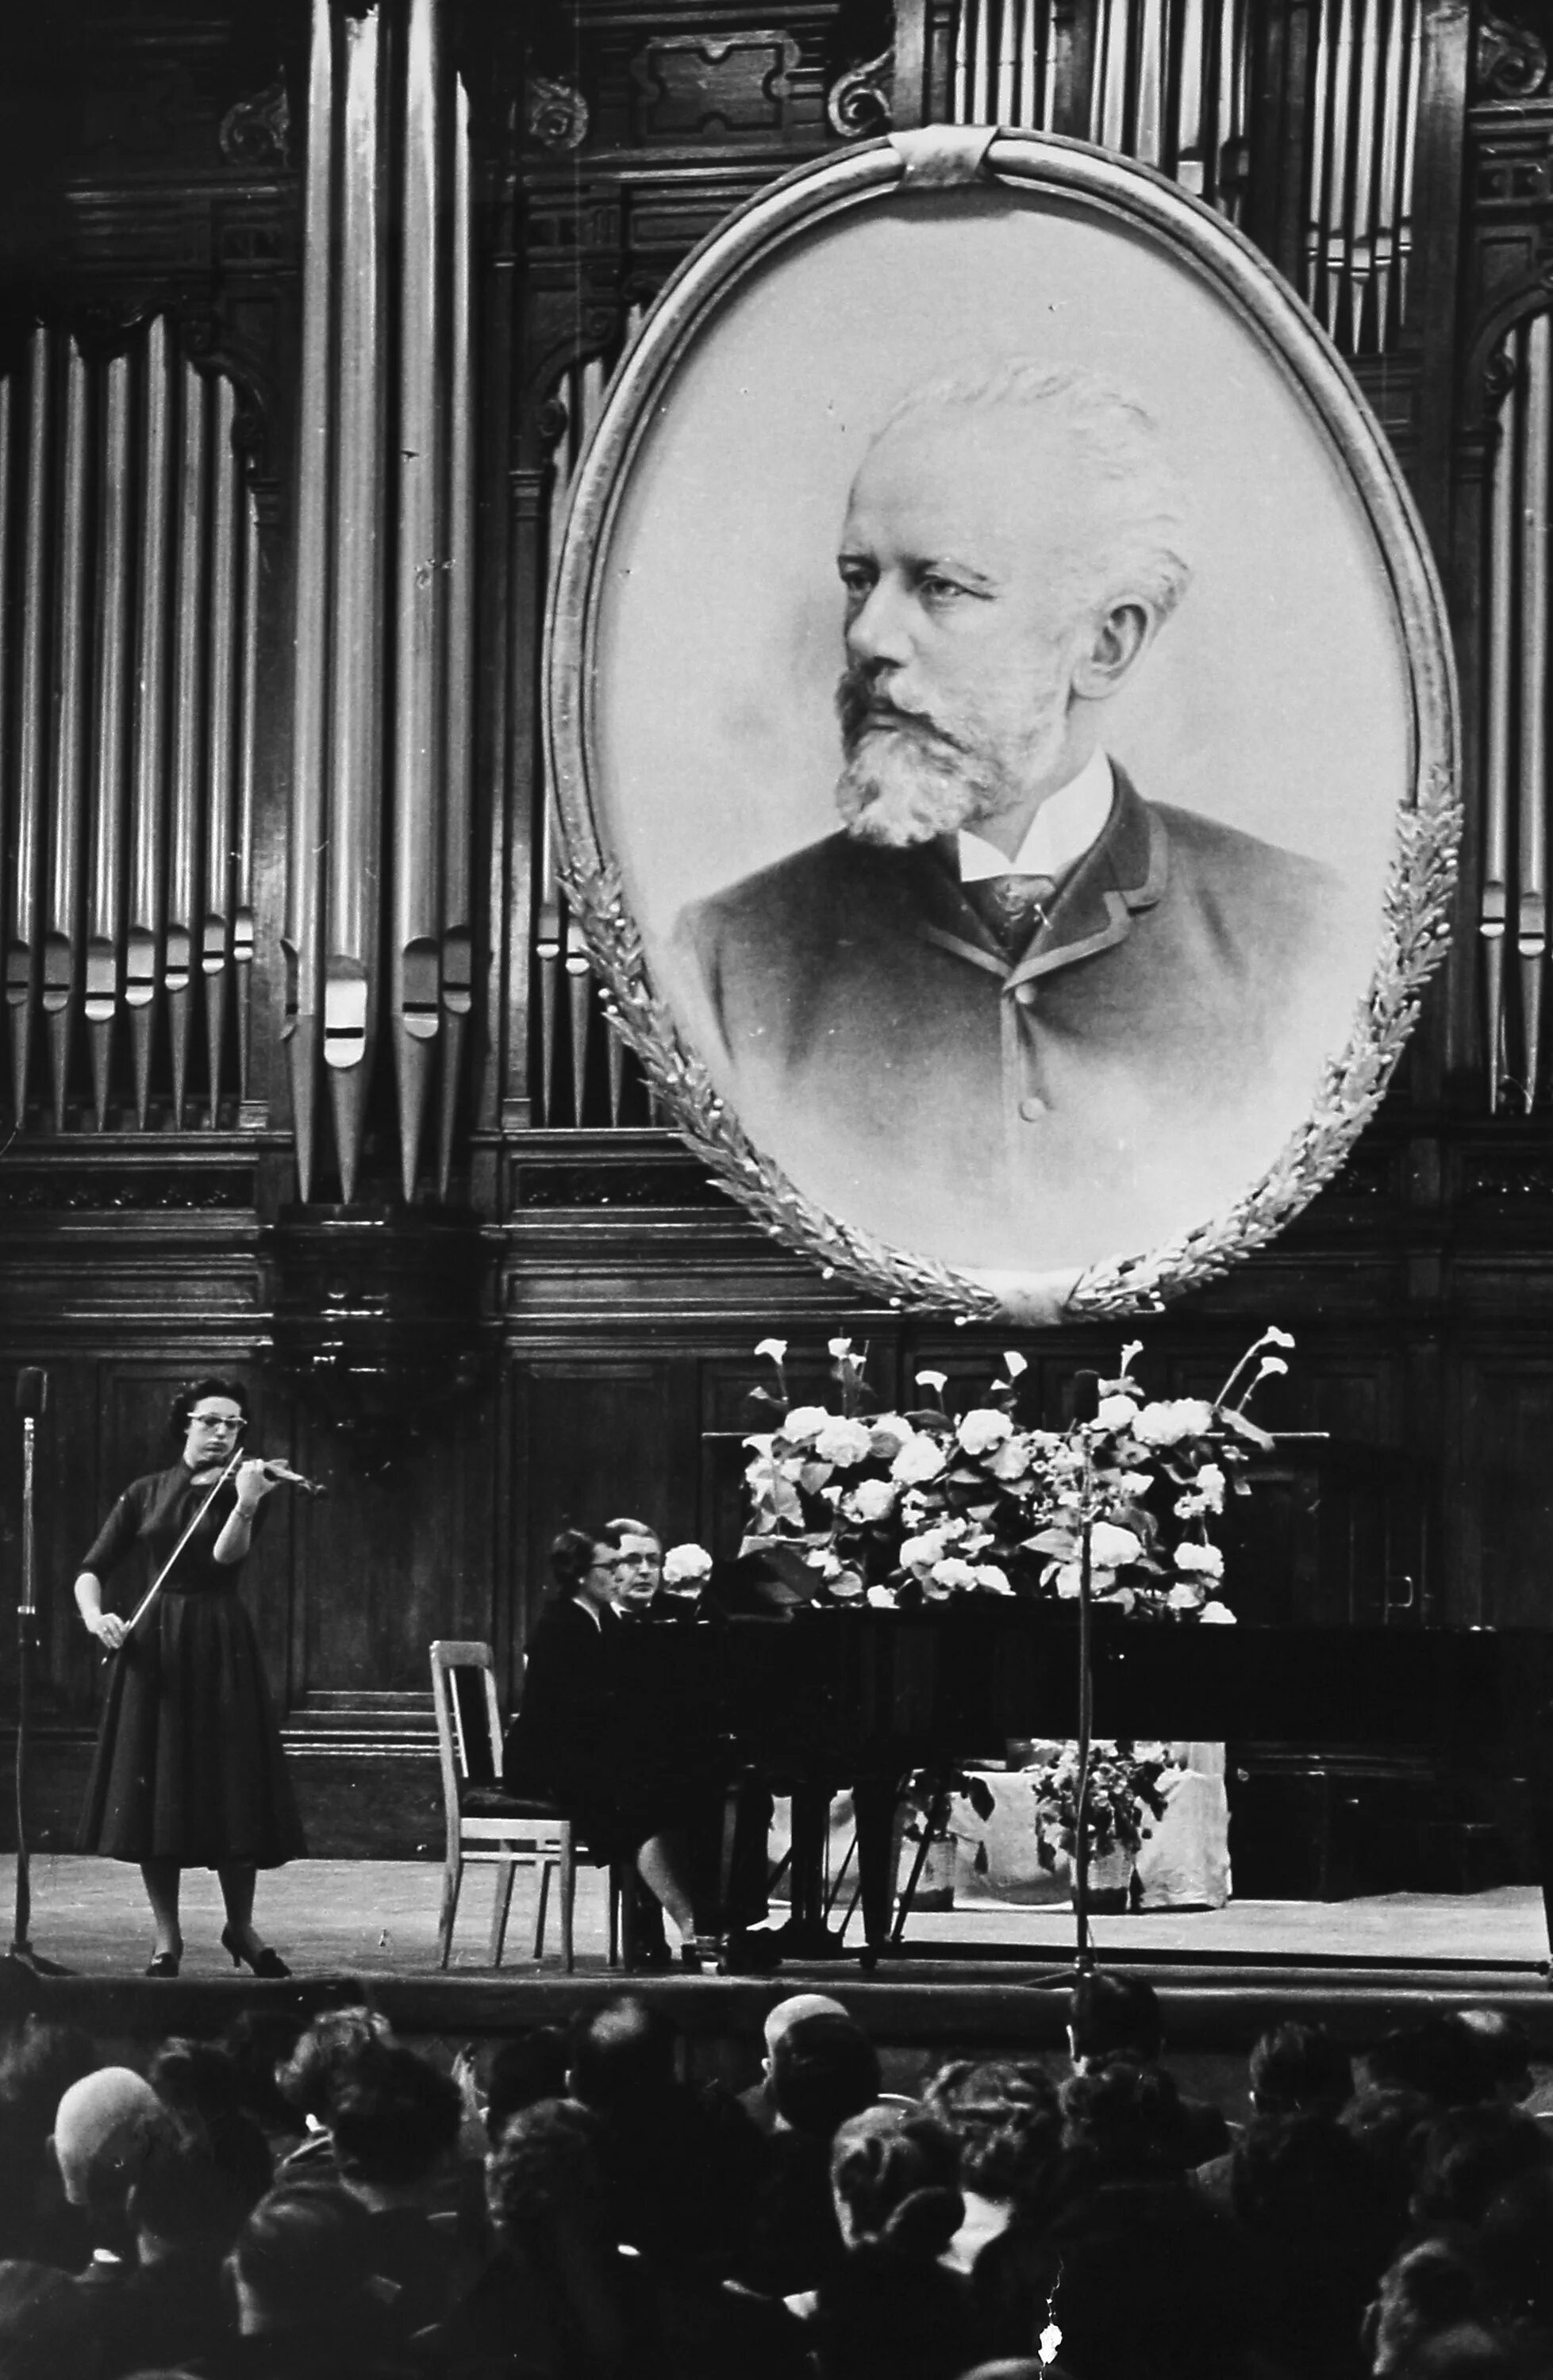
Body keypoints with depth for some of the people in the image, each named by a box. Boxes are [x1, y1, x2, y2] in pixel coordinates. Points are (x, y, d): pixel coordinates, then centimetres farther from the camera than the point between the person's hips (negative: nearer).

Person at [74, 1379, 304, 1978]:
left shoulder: (242, 1488, 4)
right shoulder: (145, 1494, 7)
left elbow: (226, 1556, -15)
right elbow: (91, 1570, 4)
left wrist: (245, 1504, -32)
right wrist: (94, 1615, -16)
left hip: (219, 1643, -1)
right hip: (152, 1643, 1)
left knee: (231, 1789, -2)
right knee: (152, 1790, -1)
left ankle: (240, 1926, 13)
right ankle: (167, 1938, 7)